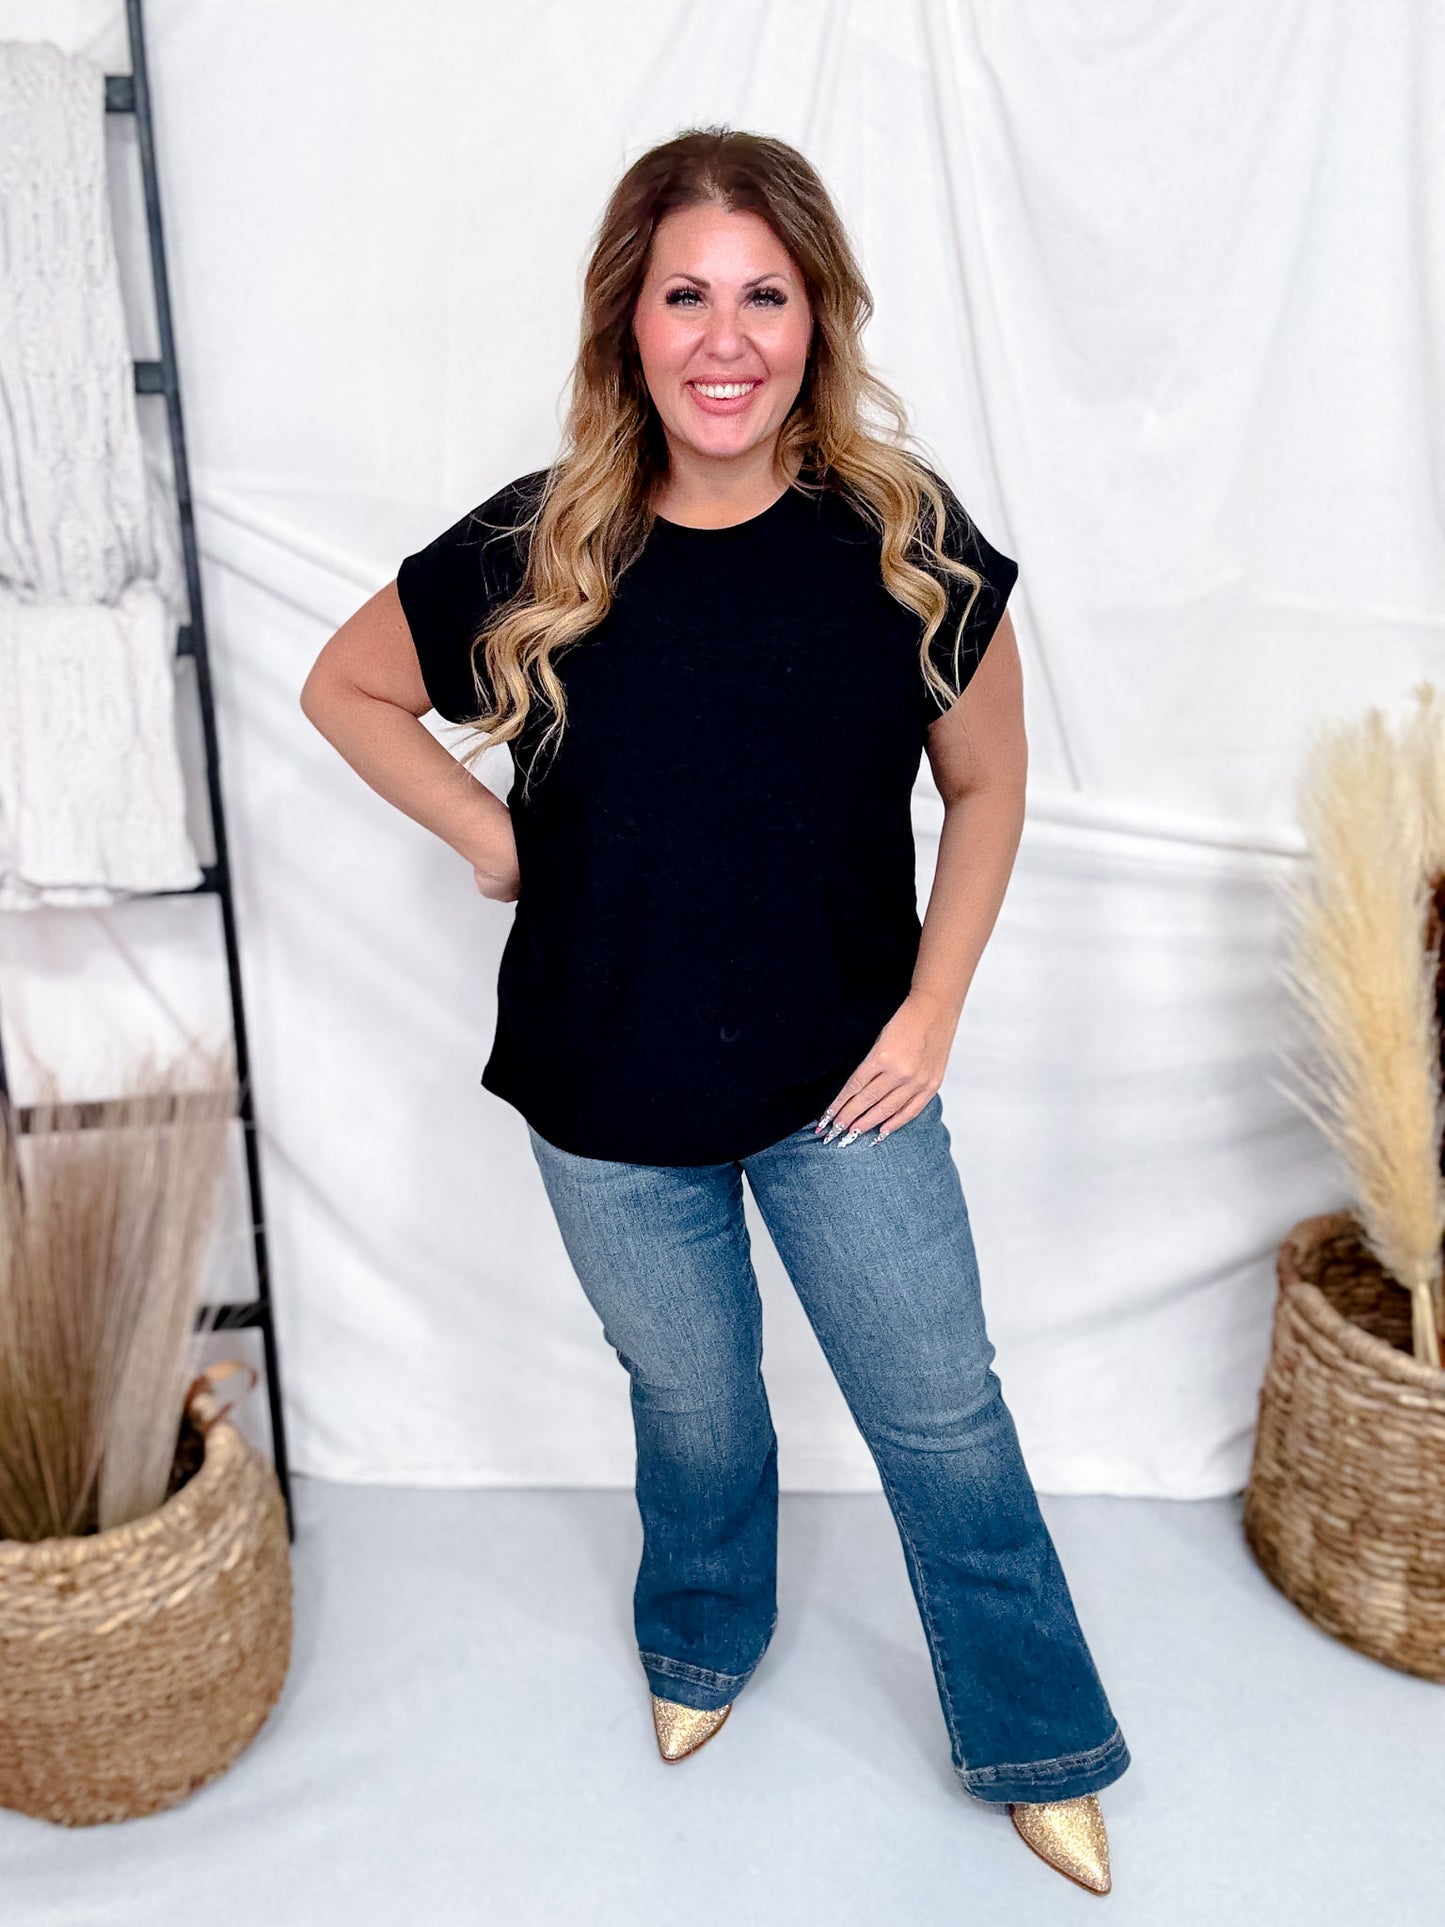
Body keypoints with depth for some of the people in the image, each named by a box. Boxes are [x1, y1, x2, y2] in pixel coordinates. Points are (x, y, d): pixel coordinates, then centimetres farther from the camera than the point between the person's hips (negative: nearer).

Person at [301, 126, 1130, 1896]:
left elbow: (986, 782, 1)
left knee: (944, 1420, 13)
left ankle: (1038, 1747, 39)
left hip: (845, 1087, 0)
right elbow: (343, 689, 6)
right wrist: (489, 835, -5)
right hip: (607, 1105, 1)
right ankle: (703, 1643, 55)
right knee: (693, 1405, 22)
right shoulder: (534, 552, -10)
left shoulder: (907, 540, -10)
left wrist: (929, 1010, -5)